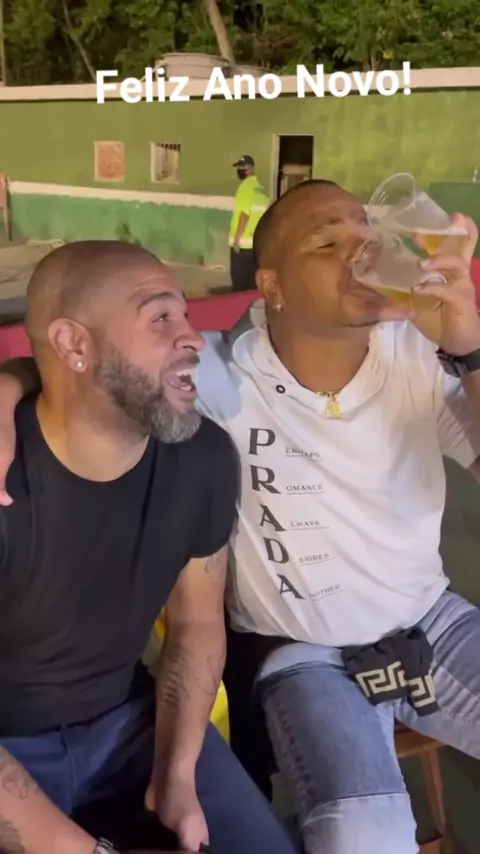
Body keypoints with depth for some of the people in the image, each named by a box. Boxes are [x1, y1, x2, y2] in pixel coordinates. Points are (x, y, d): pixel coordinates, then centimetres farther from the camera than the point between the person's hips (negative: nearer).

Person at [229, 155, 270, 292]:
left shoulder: (246, 186, -10)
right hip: (257, 242, 8)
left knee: (239, 281, -2)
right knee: (252, 280, 11)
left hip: (243, 242, -8)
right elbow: (263, 215, 15)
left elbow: (244, 214, -18)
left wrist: (237, 237, -17)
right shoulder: (260, 188, 15)